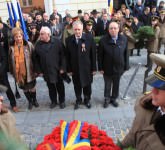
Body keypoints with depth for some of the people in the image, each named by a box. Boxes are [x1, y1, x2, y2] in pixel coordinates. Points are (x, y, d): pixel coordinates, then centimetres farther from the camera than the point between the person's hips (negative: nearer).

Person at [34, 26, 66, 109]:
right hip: (46, 71, 2)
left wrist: (62, 67, -10)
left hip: (57, 70, -2)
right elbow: (36, 59, 0)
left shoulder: (57, 42, -10)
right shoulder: (38, 44, -4)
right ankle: (53, 101, 35)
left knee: (60, 86, 13)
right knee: (51, 87, 15)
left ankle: (62, 101, 32)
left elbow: (63, 55, -7)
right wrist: (38, 70, -2)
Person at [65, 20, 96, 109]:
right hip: (75, 68, 1)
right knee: (77, 86, 15)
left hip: (87, 68, -1)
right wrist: (69, 69, -3)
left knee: (87, 85, 16)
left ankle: (87, 100, 40)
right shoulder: (69, 40, -7)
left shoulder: (89, 38, -11)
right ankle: (78, 100, 39)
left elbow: (93, 54, -7)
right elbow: (67, 56, -3)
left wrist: (94, 68, -6)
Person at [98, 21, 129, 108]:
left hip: (119, 68, 2)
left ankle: (114, 98, 39)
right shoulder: (103, 40, -12)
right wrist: (100, 68, -8)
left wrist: (126, 66, -1)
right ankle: (107, 99, 37)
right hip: (107, 68, -2)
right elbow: (100, 56, -8)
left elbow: (126, 54, -1)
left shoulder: (124, 39, -6)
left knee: (116, 85, 17)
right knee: (107, 85, 15)